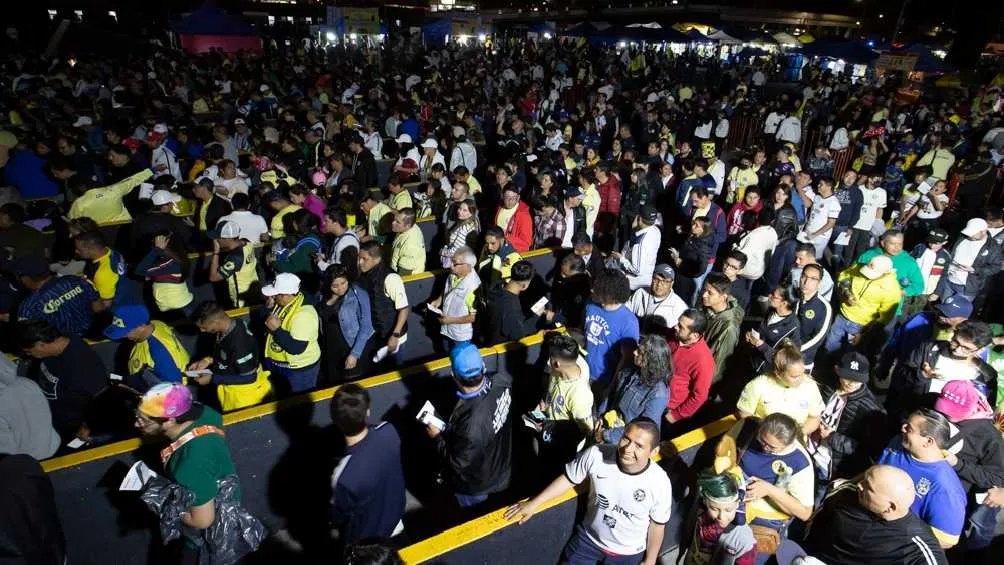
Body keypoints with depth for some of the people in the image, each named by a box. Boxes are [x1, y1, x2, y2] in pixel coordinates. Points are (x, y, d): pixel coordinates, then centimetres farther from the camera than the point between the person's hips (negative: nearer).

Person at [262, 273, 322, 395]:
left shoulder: (303, 314, -31)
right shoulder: (281, 303, -4)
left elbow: (296, 348, -32)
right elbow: (264, 322, 5)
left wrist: (277, 329, -31)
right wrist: (269, 308, -13)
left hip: (299, 370, -8)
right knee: (282, 398, 28)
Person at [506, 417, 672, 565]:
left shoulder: (660, 483, -28)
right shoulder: (596, 455, -28)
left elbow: (657, 525, -10)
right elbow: (568, 479, -10)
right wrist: (533, 503, -5)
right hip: (588, 538, 1)